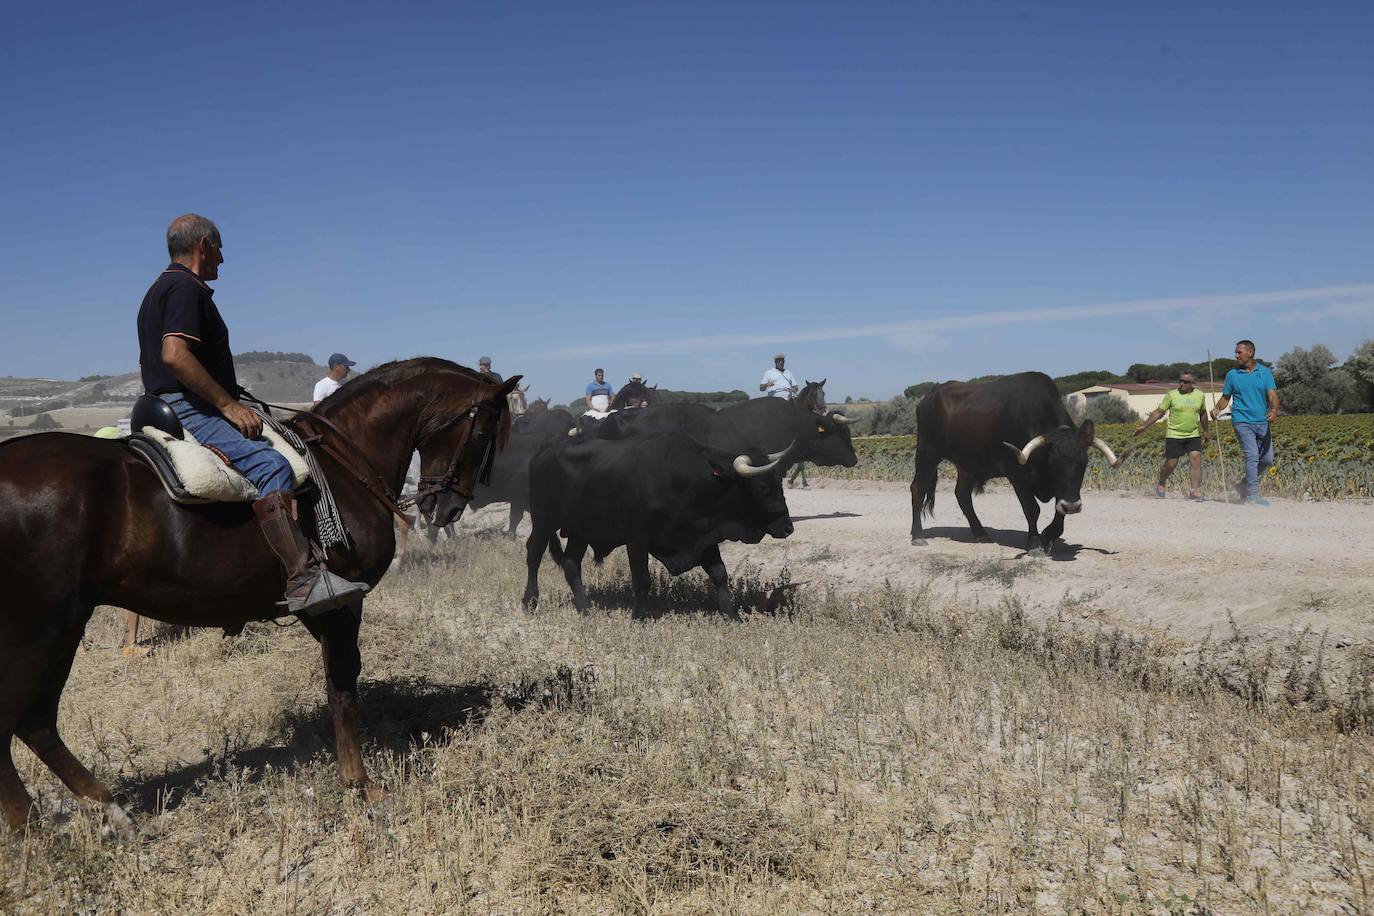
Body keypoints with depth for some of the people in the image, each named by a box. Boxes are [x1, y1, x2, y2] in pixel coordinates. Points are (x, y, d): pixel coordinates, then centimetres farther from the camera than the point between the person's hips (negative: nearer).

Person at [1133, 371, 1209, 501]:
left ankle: (1195, 491, -13)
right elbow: (1159, 412, -1)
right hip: (1174, 435, -2)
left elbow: (1203, 413, 21)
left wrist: (1205, 430, 31)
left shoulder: (1200, 395, 5)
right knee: (1171, 463, 0)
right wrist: (1143, 427, -5)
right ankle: (1160, 485, 26)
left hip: (1193, 435, 2)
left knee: (1196, 459, -13)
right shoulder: (1172, 395, -5)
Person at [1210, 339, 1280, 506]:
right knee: (1252, 456, -15)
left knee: (1267, 460, 8)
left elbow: (1273, 395, -2)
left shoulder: (1265, 372, 6)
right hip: (1242, 421, -3)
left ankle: (1244, 485, 26)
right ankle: (1253, 495, -13)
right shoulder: (1232, 375, 6)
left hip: (1262, 422, 3)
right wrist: (1217, 409, -9)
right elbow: (1226, 397, 11)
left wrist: (1274, 410, -22)